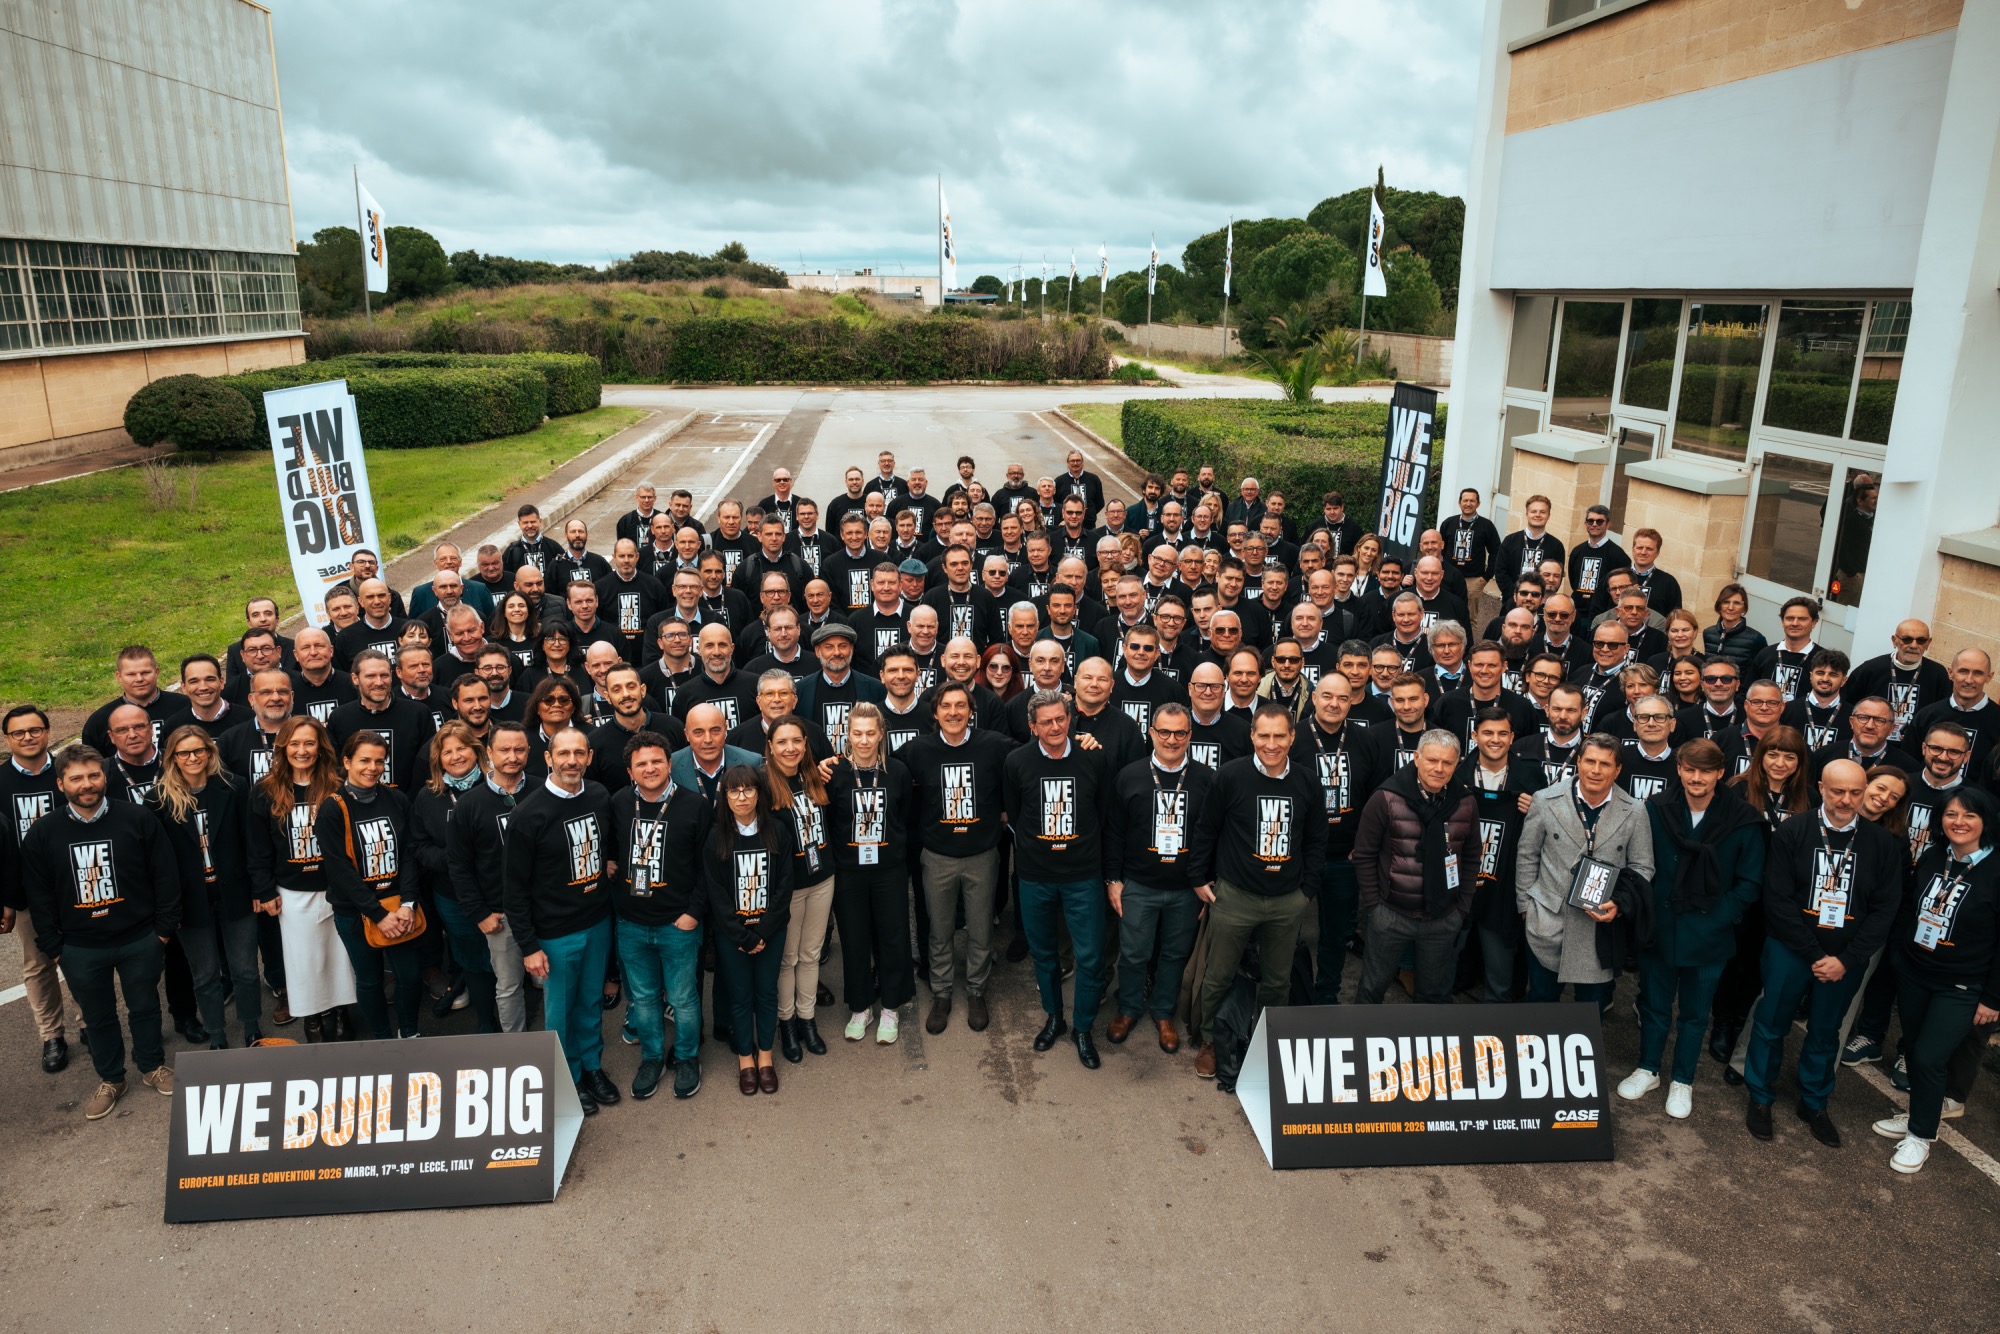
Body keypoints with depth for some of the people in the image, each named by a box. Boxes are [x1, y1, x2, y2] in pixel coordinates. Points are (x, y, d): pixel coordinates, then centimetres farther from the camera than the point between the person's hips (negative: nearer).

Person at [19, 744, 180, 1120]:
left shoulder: (137, 818, -10)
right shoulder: (43, 834, -4)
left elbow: (165, 875, -4)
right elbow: (38, 895, 3)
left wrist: (164, 928, -4)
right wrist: (53, 947, 1)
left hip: (140, 941, -1)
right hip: (80, 948, 1)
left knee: (145, 1007, 15)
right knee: (97, 1016, 16)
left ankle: (153, 1067, 35)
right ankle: (110, 1080, 34)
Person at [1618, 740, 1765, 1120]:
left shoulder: (1742, 819, -11)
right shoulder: (1657, 809, -9)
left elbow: (1750, 883, -5)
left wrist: (1717, 919, -12)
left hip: (1709, 936, -1)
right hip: (1659, 928, 1)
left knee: (1694, 1012, 16)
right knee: (1654, 1003, 17)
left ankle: (1682, 1081, 33)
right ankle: (1648, 1069, 36)